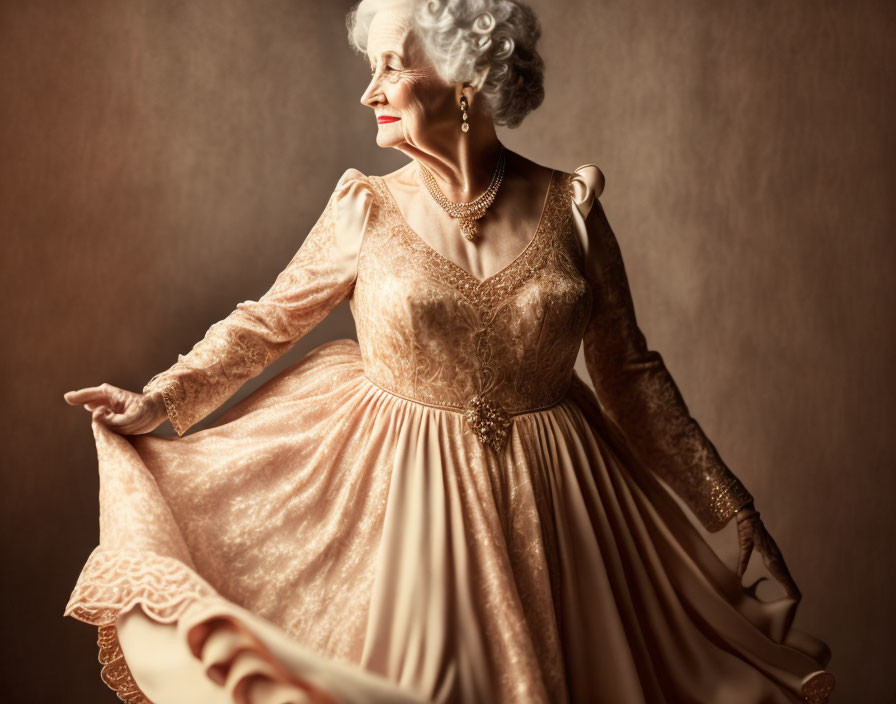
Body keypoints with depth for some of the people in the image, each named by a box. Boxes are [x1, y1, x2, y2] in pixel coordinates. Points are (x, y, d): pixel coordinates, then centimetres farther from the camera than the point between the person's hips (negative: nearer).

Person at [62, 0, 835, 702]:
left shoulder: (569, 208, -5)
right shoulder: (366, 209, -5)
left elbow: (630, 372, 1)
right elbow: (267, 321, 5)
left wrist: (733, 506, 2)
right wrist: (160, 400, -5)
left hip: (550, 504, 1)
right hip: (398, 500, 0)